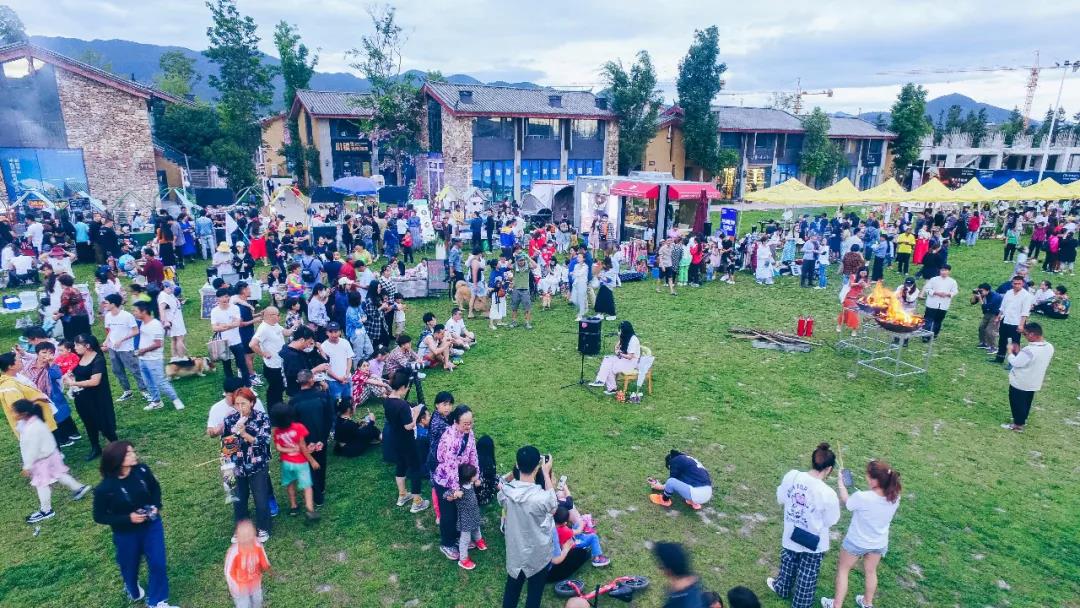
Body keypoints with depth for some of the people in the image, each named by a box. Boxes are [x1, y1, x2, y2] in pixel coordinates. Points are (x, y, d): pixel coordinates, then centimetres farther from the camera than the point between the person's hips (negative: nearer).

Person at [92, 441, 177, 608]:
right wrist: (128, 519, -23)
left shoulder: (142, 470, -17)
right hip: (126, 534, -2)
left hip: (151, 525, 2)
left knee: (158, 564, 3)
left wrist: (156, 506, -12)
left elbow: (155, 487, 3)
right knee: (130, 566, 22)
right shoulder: (104, 489, -24)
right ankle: (133, 590, 57)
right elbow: (99, 516, -12)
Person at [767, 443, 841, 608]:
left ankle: (782, 588, 55)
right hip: (814, 542, -3)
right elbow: (831, 522, -14)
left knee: (788, 563, 31)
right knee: (807, 575, 22)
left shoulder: (791, 475, -20)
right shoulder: (828, 493, -31)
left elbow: (780, 499, -3)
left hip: (791, 534, 3)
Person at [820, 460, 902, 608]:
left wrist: (840, 482, 1)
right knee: (871, 572, 29)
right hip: (879, 544, 4)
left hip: (856, 542, -4)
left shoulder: (862, 498, -36)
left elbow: (845, 501, -13)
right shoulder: (895, 497, -22)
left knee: (843, 570, 19)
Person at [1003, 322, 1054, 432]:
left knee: (1017, 403, 12)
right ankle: (1023, 419, 43)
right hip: (1034, 383, 7)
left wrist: (1010, 351, -7)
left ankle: (1018, 425, 25)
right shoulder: (1050, 347, -7)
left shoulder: (1029, 350, -34)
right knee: (1027, 402, 25)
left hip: (1019, 383, -7)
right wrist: (1019, 352, 5)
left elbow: (1015, 363, -22)